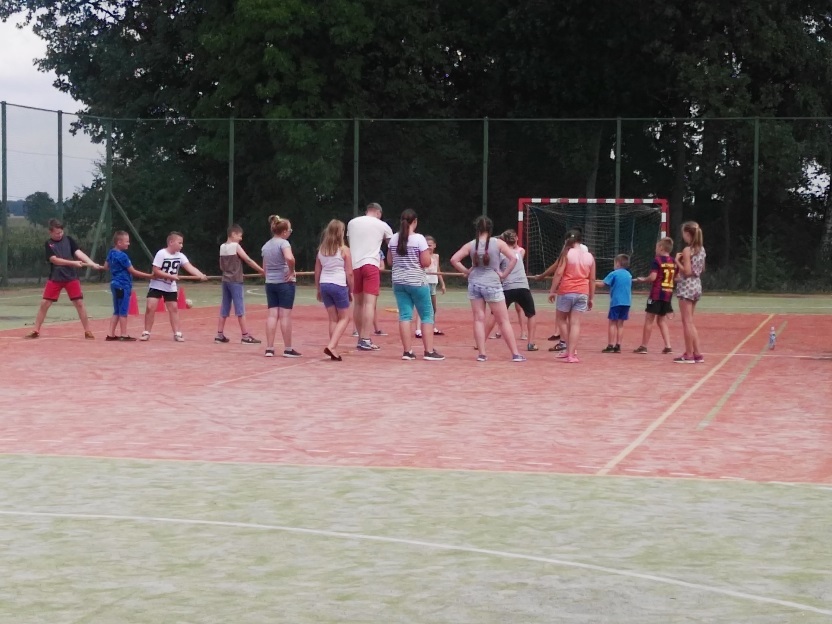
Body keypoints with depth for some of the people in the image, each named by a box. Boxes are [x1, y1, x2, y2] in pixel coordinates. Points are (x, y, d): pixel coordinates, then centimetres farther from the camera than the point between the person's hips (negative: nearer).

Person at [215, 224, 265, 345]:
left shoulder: (222, 247, 10)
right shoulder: (236, 246, -11)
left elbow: (221, 266, 15)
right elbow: (248, 260, -14)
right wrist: (262, 271, -11)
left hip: (225, 280, 7)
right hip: (235, 281, -7)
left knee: (224, 310, 9)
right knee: (240, 310, -5)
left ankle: (219, 335, 9)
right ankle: (245, 336, -5)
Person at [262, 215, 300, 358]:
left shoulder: (266, 245, 12)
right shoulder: (283, 243, -11)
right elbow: (289, 258, -30)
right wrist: (291, 271, -16)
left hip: (270, 283, 6)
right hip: (284, 282, -6)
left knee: (272, 315, 5)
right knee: (285, 315, -3)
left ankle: (269, 348, 2)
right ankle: (288, 349, 1)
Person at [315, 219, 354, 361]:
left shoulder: (321, 250, 7)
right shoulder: (344, 250, -6)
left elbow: (317, 272, 11)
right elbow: (349, 273, -7)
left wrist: (319, 289, 19)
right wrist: (351, 290, 3)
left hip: (324, 285, 5)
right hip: (339, 285, -5)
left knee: (333, 319, 13)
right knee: (344, 318, 6)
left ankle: (334, 351, 11)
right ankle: (331, 346, -11)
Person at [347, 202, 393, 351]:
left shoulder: (352, 223, 14)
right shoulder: (381, 225, 6)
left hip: (354, 265, 4)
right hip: (370, 264, -4)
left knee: (358, 303, 12)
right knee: (369, 303, -9)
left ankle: (361, 338, 17)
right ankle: (366, 340, -17)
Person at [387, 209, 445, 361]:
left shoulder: (393, 239, 4)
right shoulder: (419, 239, -12)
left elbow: (390, 261, 11)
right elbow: (426, 262, -12)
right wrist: (427, 253, 6)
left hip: (398, 282, 5)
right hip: (417, 282, -5)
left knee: (405, 315, 5)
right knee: (427, 316, 4)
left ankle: (407, 351, 1)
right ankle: (429, 351, 1)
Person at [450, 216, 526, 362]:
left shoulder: (471, 245, 0)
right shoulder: (498, 243, -6)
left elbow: (454, 259, -4)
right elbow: (513, 258, -15)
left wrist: (466, 271, 5)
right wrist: (504, 274, -5)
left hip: (474, 284, 2)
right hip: (492, 284, -2)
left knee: (479, 319, 7)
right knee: (504, 321, 3)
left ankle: (482, 354, 4)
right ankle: (515, 354, 2)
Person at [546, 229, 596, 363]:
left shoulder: (567, 254, -5)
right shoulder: (589, 257, 7)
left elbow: (559, 273, -10)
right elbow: (592, 279, 9)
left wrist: (552, 290, -5)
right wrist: (591, 298, 15)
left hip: (566, 291, -3)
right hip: (582, 293, 3)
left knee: (561, 319, 17)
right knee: (575, 323, 2)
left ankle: (570, 349, 12)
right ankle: (571, 354, -3)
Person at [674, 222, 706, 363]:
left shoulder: (687, 250, -15)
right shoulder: (701, 250, 10)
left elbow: (687, 271, -20)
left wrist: (677, 260, -9)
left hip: (686, 286, -8)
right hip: (697, 285, 8)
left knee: (687, 321, -3)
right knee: (690, 321, 16)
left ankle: (689, 355, -1)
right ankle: (697, 353, 14)